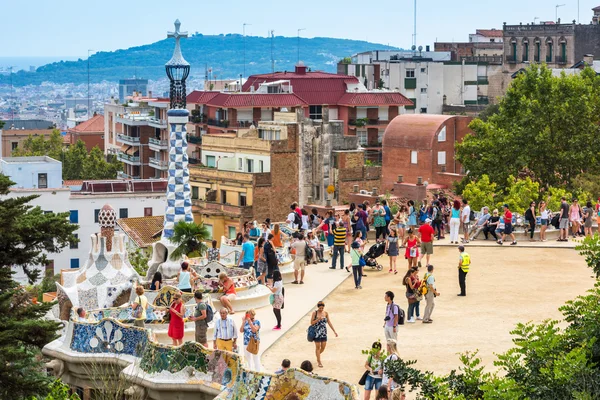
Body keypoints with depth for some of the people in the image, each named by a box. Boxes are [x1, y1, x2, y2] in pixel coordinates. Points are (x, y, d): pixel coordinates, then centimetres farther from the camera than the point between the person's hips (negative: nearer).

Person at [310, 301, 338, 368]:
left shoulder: (326, 313, 1)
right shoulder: (315, 313, -8)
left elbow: (329, 323, 6)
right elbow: (312, 323, -8)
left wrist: (334, 331, 5)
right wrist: (318, 319, -24)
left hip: (324, 332, 4)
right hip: (317, 332, -4)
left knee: (323, 347, 7)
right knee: (318, 347, 1)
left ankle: (318, 355, 38)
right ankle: (319, 362, 10)